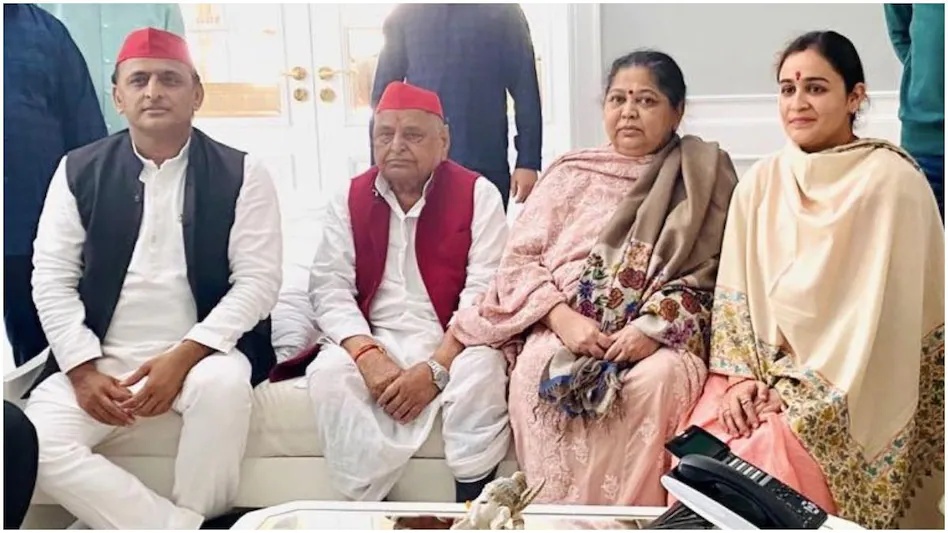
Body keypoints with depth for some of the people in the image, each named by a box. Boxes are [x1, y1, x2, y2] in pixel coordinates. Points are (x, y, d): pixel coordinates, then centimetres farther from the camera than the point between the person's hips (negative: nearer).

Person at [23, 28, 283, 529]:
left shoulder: (241, 173, -1)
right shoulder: (79, 171, 6)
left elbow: (258, 280, -7)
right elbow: (52, 280, 4)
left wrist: (183, 356, -18)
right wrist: (83, 371, -10)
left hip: (203, 353, -2)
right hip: (99, 359, 3)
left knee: (223, 383, -35)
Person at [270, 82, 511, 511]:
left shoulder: (477, 194, -3)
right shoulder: (350, 199, 7)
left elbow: (485, 292, -11)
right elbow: (329, 285, -1)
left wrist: (436, 367, -22)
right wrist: (368, 354, -19)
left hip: (453, 342, -2)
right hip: (372, 339, 3)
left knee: (482, 372, -32)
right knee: (328, 374, -25)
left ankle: (472, 510, -15)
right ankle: (365, 506, -13)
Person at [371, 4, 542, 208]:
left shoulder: (503, 12, 2)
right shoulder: (403, 15, 7)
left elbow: (526, 92, -1)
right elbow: (383, 93, 8)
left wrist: (528, 162, -9)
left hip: (484, 166, -1)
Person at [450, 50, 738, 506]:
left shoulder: (703, 176, 11)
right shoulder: (570, 173, 15)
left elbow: (710, 272, 1)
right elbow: (519, 259, 8)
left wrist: (654, 327, -16)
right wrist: (563, 319, -11)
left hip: (659, 341, -1)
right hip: (563, 332, 1)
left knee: (658, 379, -34)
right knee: (537, 370, -32)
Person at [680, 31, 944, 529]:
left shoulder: (892, 183, -9)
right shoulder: (761, 181, 7)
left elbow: (878, 313, -13)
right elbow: (735, 291, 7)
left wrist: (800, 393, -15)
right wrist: (742, 376, -7)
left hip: (842, 394, -4)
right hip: (762, 370, 4)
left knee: (769, 459, -28)